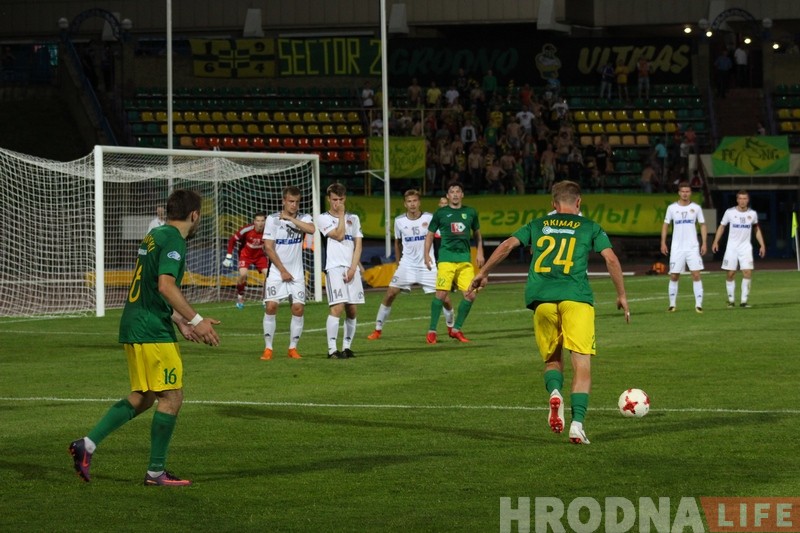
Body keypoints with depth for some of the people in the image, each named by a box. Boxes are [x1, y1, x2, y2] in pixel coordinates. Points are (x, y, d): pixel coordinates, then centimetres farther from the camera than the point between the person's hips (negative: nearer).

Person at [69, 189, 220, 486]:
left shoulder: (154, 236, 18)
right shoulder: (174, 240, -12)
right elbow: (166, 286, -24)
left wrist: (180, 322, 25)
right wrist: (196, 320, -21)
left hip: (133, 328, 10)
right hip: (152, 331, -10)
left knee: (142, 398, 16)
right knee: (171, 397, -3)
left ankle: (87, 445, 10)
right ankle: (156, 471, 1)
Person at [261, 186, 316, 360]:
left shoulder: (303, 218, 1)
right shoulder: (272, 220, -3)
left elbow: (311, 229, -22)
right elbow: (268, 248, -6)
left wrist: (290, 218, -19)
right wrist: (283, 271, -9)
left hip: (296, 273, 1)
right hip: (276, 272, -1)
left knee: (298, 308, -6)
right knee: (271, 306, -11)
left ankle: (293, 348, 7)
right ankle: (268, 348, -4)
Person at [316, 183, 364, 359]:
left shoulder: (353, 218, 17)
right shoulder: (323, 218, 4)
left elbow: (358, 245, 10)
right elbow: (339, 235, -10)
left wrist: (353, 269, -2)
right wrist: (341, 215, 0)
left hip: (352, 269, 5)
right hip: (334, 268, -5)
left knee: (352, 310, 3)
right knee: (337, 307, -16)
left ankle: (347, 347, 11)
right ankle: (332, 349, -16)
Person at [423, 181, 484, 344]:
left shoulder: (470, 213, 12)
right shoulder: (441, 213, 5)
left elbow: (477, 234, 23)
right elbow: (430, 234, 11)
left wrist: (479, 252, 13)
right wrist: (426, 254, 1)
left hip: (465, 259, 3)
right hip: (446, 258, -3)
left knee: (470, 295, -4)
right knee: (441, 294, -13)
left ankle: (456, 329, 11)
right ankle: (432, 331, -3)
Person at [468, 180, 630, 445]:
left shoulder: (538, 225, 20)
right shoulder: (590, 227, 15)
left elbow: (507, 245, 10)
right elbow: (611, 258, 5)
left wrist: (482, 274, 18)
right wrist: (622, 296, 12)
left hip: (541, 298, 2)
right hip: (576, 297, -2)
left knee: (552, 359, 18)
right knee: (582, 363, -1)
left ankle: (554, 392, -15)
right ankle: (577, 423, -16)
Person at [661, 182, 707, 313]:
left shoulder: (696, 208, 3)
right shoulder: (672, 208, 3)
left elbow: (703, 225, 7)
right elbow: (665, 225, 9)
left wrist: (704, 243, -2)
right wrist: (663, 242, 0)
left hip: (693, 247, -1)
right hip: (677, 248, 1)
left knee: (696, 275, -9)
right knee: (674, 276, 3)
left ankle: (698, 304, -7)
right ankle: (672, 304, 14)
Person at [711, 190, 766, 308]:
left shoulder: (752, 214, 1)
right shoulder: (730, 212, -4)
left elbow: (757, 229, 16)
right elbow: (722, 226, 6)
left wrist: (762, 245, 12)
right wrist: (716, 241, -3)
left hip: (746, 247, 1)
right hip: (732, 247, -1)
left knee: (747, 272, -13)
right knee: (730, 274, 0)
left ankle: (743, 300, -8)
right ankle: (731, 300, 13)